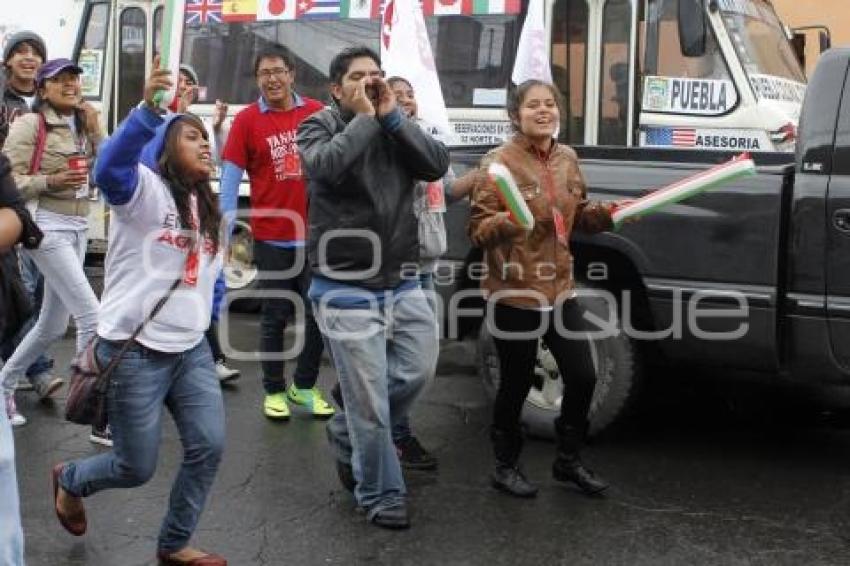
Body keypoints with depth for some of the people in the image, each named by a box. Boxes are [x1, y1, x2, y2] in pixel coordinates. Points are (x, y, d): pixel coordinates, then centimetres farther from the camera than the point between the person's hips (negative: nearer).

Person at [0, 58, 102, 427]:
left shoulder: (83, 124, 13)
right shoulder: (30, 124, -7)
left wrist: (94, 130, -5)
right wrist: (51, 181, -22)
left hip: (78, 229, 8)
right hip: (48, 227, -8)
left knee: (53, 325, 14)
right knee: (91, 316, -16)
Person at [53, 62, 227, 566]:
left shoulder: (207, 207, 13)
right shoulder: (145, 189, -12)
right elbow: (110, 168, -36)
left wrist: (205, 324, 19)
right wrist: (148, 110, -51)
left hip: (191, 349, 7)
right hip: (135, 350, -7)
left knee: (209, 447, 0)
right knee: (137, 467, 4)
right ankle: (70, 480, 38)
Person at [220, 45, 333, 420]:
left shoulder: (316, 113, 1)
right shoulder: (246, 120, -5)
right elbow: (230, 178, -5)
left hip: (316, 233, 3)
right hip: (271, 237, -2)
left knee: (318, 313, 10)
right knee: (275, 316, 8)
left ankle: (304, 386, 27)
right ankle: (274, 390, 22)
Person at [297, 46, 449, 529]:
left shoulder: (397, 127, 10)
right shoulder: (320, 126, -2)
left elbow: (438, 164, -7)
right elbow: (325, 166, -24)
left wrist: (391, 115, -11)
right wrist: (364, 117, -14)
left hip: (402, 282, 5)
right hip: (346, 289, -5)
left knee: (418, 371, 10)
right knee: (369, 400, 0)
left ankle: (350, 433, 35)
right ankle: (380, 493, 18)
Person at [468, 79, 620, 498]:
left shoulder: (567, 158, 7)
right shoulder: (499, 162, -11)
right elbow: (477, 231, -14)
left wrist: (607, 213, 0)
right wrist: (505, 221, -34)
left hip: (560, 288, 6)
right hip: (514, 293, -6)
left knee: (582, 377, 8)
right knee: (516, 384, 5)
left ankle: (568, 460, 29)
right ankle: (506, 467, 26)